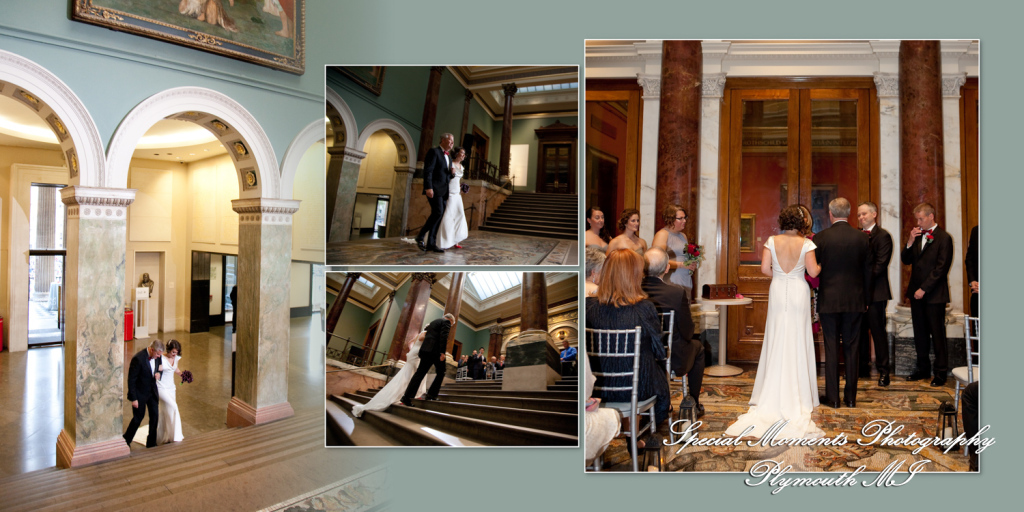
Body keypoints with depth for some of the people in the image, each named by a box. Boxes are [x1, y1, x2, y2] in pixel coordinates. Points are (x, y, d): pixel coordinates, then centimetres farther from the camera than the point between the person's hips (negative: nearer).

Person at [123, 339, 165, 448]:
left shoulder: (156, 356, -6)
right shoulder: (138, 359, -26)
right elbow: (131, 380, -20)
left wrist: (158, 373, -11)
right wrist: (134, 399, -17)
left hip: (152, 391, 6)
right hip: (140, 393, -6)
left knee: (155, 416, 8)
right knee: (138, 418, 7)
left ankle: (151, 443, 21)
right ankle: (126, 440, 31)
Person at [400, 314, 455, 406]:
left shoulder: (433, 322, 29)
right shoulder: (446, 322, 4)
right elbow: (443, 336, -11)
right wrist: (442, 352, -17)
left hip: (425, 350, 7)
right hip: (435, 350, -7)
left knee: (420, 373, 2)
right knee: (440, 373, 6)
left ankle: (407, 397, -5)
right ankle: (431, 395, 0)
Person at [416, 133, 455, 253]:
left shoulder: (449, 157, 22)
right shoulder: (434, 152, -3)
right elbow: (428, 170, -12)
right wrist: (428, 187, -22)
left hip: (444, 191, 8)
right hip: (434, 189, -8)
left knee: (439, 216, 1)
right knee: (438, 212, -18)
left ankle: (431, 243, 2)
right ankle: (420, 236, -6)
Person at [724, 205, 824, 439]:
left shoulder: (772, 241, -3)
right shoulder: (806, 243, -7)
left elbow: (764, 268, -6)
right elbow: (813, 271, -8)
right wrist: (821, 265, 14)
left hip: (778, 291, 1)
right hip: (799, 293, -1)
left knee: (776, 343, 9)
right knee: (798, 344, 6)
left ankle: (774, 395, 14)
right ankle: (797, 396, 13)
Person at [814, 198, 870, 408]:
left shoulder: (821, 237, -8)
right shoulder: (862, 237, -1)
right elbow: (867, 271, 4)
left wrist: (817, 295, 12)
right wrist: (866, 298, 14)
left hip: (828, 300, -2)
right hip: (855, 300, 2)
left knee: (831, 348, 3)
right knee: (852, 348, 9)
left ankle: (832, 397, 8)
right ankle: (851, 397, 16)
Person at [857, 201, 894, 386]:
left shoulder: (883, 236, -5)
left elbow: (880, 265, -12)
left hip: (875, 292, -6)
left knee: (878, 331, -2)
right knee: (860, 330, 11)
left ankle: (883, 370, 6)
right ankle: (862, 366, 21)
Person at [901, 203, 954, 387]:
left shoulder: (944, 238, -8)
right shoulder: (917, 236, 12)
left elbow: (941, 268, -13)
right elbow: (906, 260, 9)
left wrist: (924, 289, -15)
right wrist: (910, 242, -6)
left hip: (934, 294, -6)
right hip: (916, 292, 6)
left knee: (937, 334, 2)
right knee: (920, 333, 12)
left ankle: (940, 371, 11)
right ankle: (923, 368, 21)